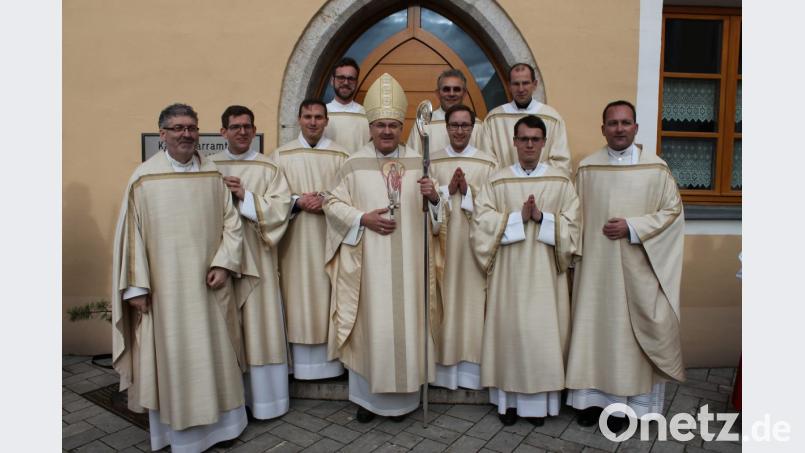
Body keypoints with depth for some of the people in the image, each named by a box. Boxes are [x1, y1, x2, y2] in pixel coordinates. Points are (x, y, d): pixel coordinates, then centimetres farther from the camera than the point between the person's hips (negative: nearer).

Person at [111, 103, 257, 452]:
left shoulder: (213, 174, 3)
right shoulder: (144, 177, -4)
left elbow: (231, 223, 4)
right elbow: (131, 233, -3)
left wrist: (224, 264, -8)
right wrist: (136, 286, -6)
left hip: (208, 283, 3)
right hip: (165, 286, -2)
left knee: (215, 353, 12)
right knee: (171, 355, 7)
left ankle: (219, 420, 30)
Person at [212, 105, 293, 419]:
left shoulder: (268, 168, 4)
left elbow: (280, 208, -7)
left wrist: (245, 196, -14)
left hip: (256, 255, -1)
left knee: (259, 322, 3)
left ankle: (264, 395, 17)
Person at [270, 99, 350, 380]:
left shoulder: (340, 155, 5)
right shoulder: (281, 155, 7)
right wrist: (298, 201, -13)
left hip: (330, 238, 0)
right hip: (296, 239, 1)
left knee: (327, 293, 3)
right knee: (299, 295, 3)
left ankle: (329, 359, 15)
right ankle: (301, 362, 14)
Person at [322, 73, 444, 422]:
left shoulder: (417, 163, 6)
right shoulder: (354, 164, 1)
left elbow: (432, 213, 9)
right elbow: (332, 203, 3)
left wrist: (433, 198, -14)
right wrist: (363, 218, -12)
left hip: (408, 262, 2)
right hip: (369, 261, -1)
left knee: (405, 323, 7)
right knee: (370, 325, 3)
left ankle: (402, 396, 25)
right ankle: (367, 395, 22)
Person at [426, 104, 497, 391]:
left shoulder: (488, 163, 5)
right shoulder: (432, 161, 9)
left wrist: (468, 190, -13)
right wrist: (448, 190, -10)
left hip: (474, 245, 0)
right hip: (442, 243, 1)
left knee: (473, 301, 2)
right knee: (444, 303, 2)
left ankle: (471, 365, 14)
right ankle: (444, 364, 14)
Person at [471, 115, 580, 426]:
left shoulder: (561, 182, 5)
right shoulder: (498, 181, 4)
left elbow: (573, 224, 1)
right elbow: (482, 220, -5)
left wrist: (542, 218, -15)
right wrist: (518, 217, -16)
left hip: (545, 272, 0)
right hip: (509, 271, 0)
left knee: (544, 332, 2)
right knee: (509, 330, 3)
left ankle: (540, 400, 16)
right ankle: (509, 398, 17)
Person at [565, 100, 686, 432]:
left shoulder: (656, 167, 0)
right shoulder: (587, 168, 4)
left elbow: (673, 210, 0)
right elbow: (575, 216, 7)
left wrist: (632, 227, -12)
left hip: (637, 267, -1)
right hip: (596, 264, 1)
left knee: (631, 330, 4)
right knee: (594, 326, 6)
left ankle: (624, 399, 18)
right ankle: (593, 395, 19)